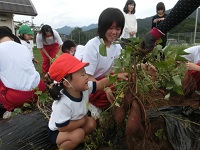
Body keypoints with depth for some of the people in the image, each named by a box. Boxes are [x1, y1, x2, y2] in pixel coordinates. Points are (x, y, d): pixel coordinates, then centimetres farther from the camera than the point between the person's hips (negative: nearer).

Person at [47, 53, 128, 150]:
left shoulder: (84, 88, -19)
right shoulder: (63, 103, -40)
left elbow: (100, 84, -12)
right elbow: (62, 127, -33)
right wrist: (82, 120, -22)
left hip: (72, 123, 7)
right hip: (57, 132, -7)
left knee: (91, 122, -6)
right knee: (79, 134, -28)